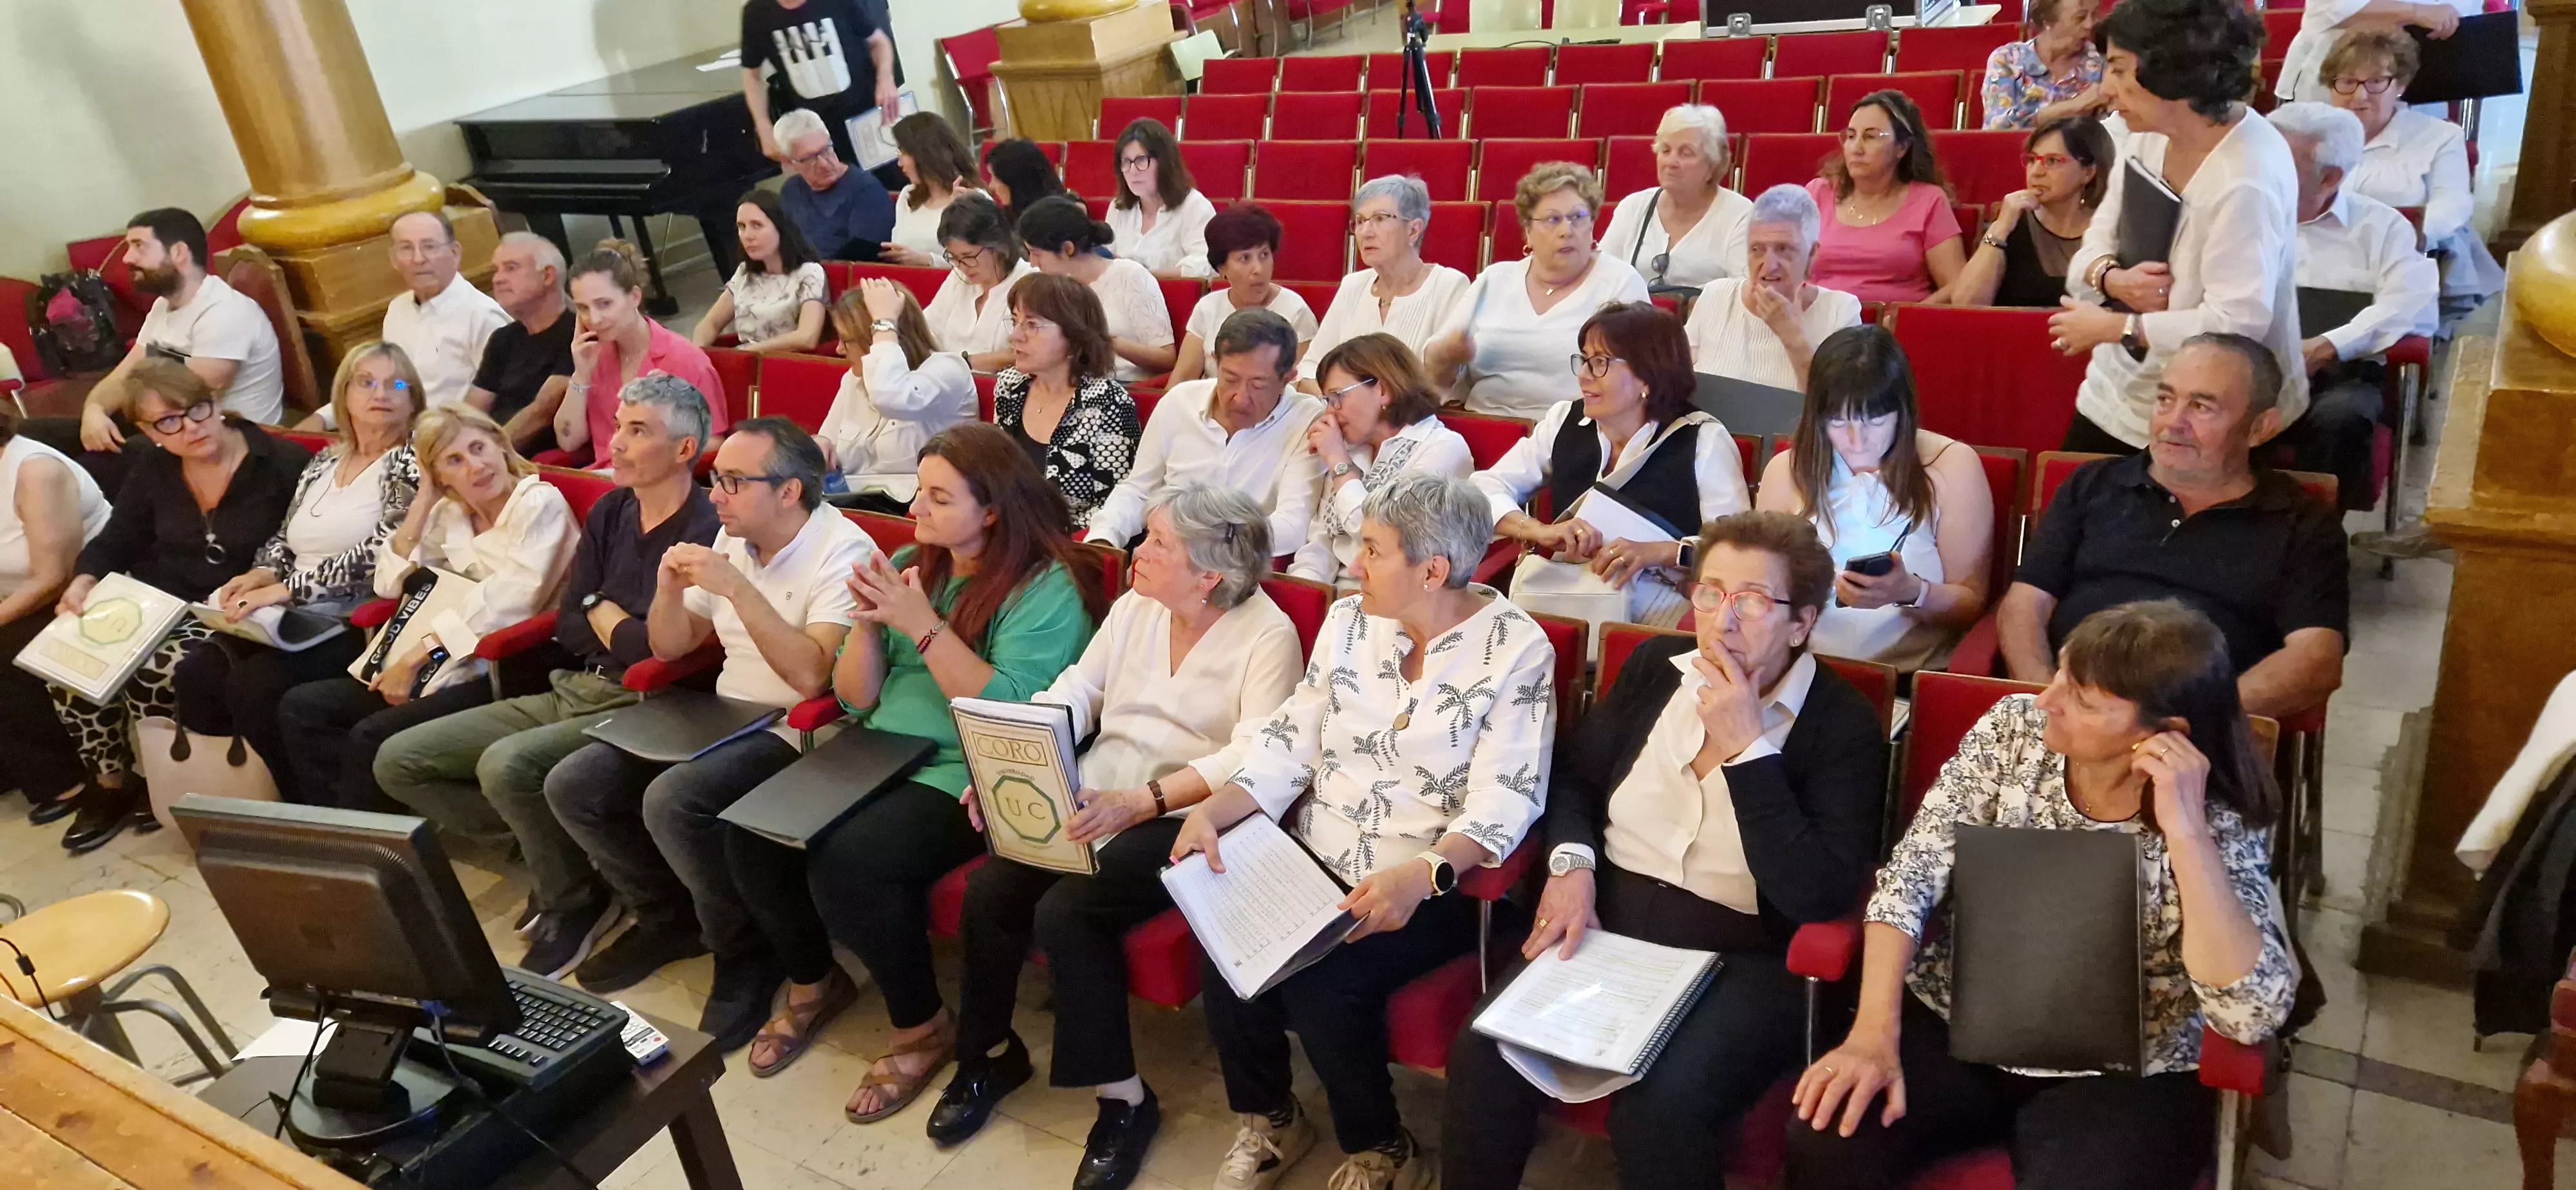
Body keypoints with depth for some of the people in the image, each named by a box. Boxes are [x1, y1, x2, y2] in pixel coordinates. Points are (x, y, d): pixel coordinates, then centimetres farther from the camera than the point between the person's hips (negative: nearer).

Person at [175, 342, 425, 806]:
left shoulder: (411, 463, -6)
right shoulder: (324, 460, 16)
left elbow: (379, 554, -17)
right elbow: (284, 537, 22)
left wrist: (284, 589, -19)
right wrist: (261, 575, -1)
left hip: (360, 624, -7)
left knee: (254, 686, -26)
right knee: (194, 677, -15)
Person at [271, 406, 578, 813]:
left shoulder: (539, 503, -7)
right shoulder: (450, 514, 16)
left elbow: (510, 600, -19)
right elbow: (389, 583, 12)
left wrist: (418, 655, -20)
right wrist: (424, 501, 6)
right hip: (449, 666, 8)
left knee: (373, 736, -24)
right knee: (300, 708, 0)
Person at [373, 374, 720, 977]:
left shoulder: (705, 533, -16)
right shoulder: (609, 512, 10)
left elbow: (666, 649, -23)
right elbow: (568, 627, 9)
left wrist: (603, 613, -4)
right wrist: (625, 631, -9)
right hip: (569, 690, 9)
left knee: (507, 765, -33)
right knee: (397, 760, 3)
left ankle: (575, 902, -6)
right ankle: (546, 851, 9)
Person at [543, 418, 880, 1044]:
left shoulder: (843, 552, -17)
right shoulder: (733, 541, 6)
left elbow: (811, 675, -29)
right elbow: (669, 648, 14)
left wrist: (736, 587, -29)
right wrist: (669, 592, -7)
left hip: (797, 734, -8)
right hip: (723, 721, 8)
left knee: (672, 801, -31)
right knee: (572, 785, -3)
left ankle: (747, 956, -8)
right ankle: (671, 919, 17)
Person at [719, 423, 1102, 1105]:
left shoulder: (1047, 587, -10)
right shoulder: (911, 564, 10)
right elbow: (855, 699, 10)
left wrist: (921, 624, -21)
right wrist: (869, 622, -9)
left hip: (969, 781, -7)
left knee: (844, 861, -28)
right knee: (750, 836, -13)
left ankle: (923, 1027, -3)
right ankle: (813, 982, 15)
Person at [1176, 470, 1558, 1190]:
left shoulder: (1516, 649, -11)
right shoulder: (1349, 621, 5)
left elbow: (1505, 803, -18)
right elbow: (1290, 741, 3)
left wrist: (1421, 875, -35)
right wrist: (1212, 813, -13)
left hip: (1436, 885, -5)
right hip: (1315, 860, 5)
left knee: (1320, 980, -26)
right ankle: (1268, 1120, 9)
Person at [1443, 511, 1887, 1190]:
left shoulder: (1844, 726, -7)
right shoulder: (1656, 667, 8)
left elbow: (1820, 897, -17)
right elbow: (1577, 777, 17)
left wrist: (1747, 748, -19)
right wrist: (1571, 864, -4)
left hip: (1743, 960, -4)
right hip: (1608, 921, 4)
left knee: (1658, 1112, -31)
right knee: (1484, 1052, -19)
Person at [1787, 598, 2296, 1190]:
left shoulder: (2217, 822, -13)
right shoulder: (2013, 730, -7)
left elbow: (2255, 1014, -24)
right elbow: (1912, 874, -10)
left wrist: (2185, 833, -29)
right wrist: (1874, 1033, -20)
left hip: (2119, 1077, -1)